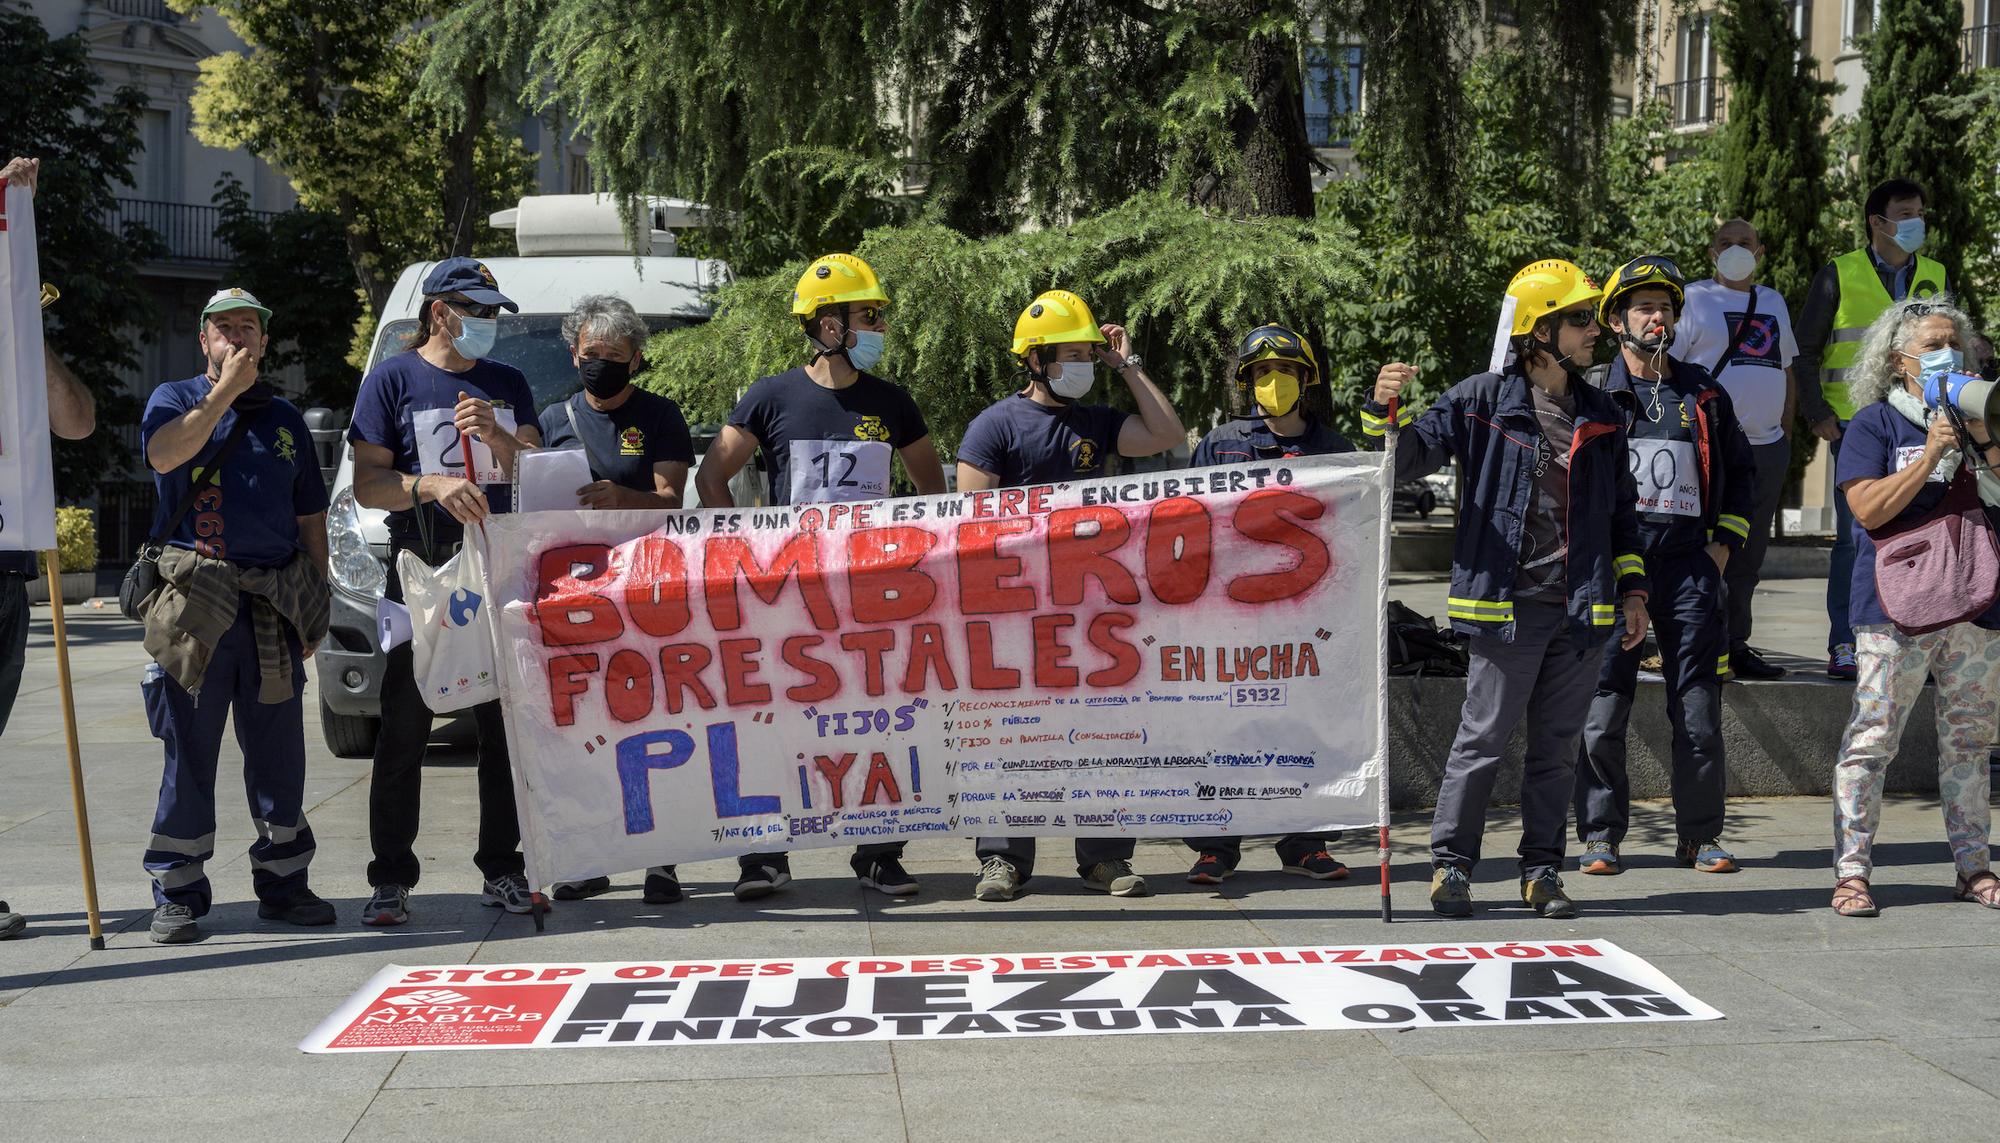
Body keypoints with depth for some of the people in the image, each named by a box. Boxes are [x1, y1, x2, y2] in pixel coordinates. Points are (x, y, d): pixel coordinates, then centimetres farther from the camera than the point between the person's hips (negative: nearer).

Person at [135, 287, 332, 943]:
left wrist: (315, 607, 12)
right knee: (190, 749, -2)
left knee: (279, 751, 5)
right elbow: (165, 453, -16)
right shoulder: (174, 399, 8)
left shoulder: (284, 418, 18)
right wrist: (227, 391, -16)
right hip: (196, 599, -3)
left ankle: (282, 881, 14)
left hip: (275, 604, 3)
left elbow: (310, 520, 19)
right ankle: (177, 894, 3)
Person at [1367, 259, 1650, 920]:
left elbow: (1621, 512, 22)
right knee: (1484, 736, -2)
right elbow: (1406, 458, -1)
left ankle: (1542, 869, 16)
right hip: (1507, 603, -4)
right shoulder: (1483, 401, 0)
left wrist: (1632, 589, 16)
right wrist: (1383, 410, -20)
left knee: (1556, 744, 9)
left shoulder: (1603, 418, 15)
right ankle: (1451, 864, 7)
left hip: (1582, 609, 4)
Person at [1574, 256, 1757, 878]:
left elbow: (1740, 471, 24)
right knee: (1603, 710, -3)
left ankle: (1700, 836, 11)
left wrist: (1725, 542, 12)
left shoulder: (1704, 394, 14)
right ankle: (1600, 836, 6)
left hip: (1689, 564, 2)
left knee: (1699, 710, 2)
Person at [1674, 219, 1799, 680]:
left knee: (1748, 555, 8)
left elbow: (1787, 371, 23)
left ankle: (1735, 646, 14)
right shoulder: (1694, 298, 1)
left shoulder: (1773, 302, 18)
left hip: (1767, 445, 6)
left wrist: (1786, 434, 16)